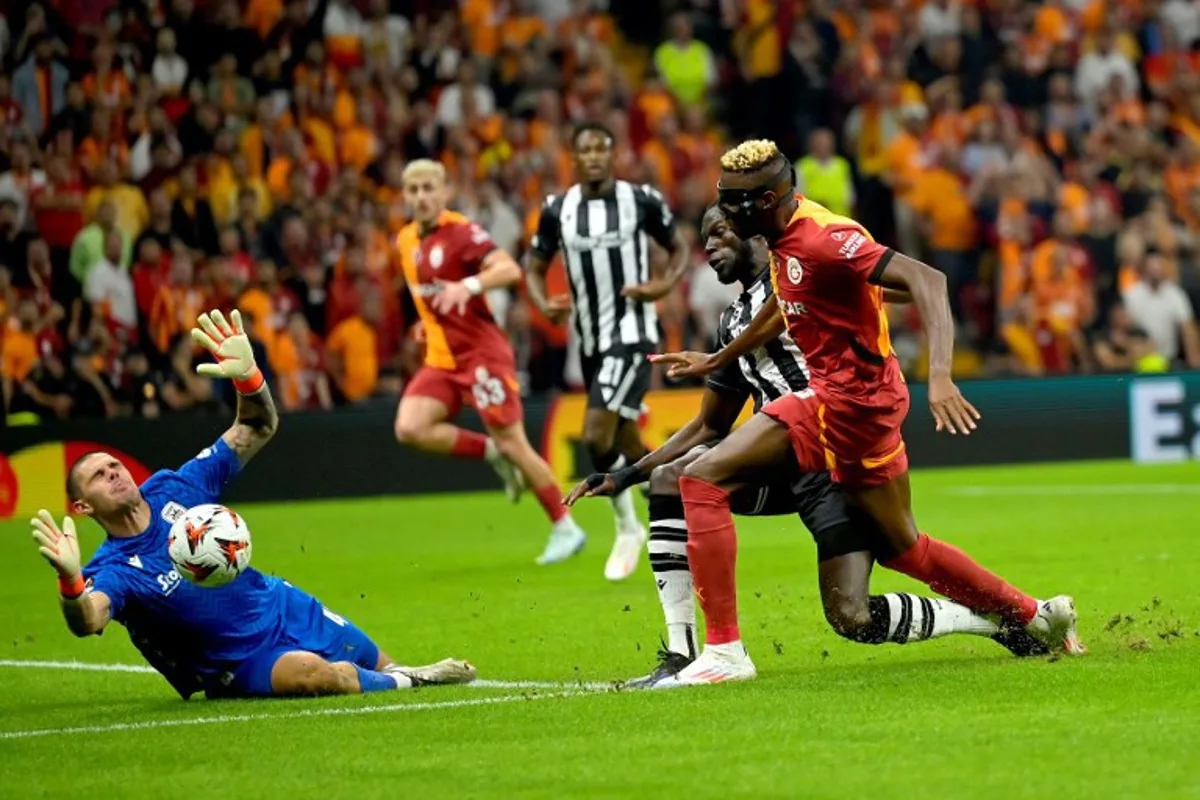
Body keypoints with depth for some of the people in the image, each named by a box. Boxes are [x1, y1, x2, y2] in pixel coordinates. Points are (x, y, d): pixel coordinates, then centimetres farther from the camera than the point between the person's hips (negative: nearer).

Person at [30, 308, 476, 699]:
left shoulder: (172, 489, -5)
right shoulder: (113, 568, -19)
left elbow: (259, 428, -1)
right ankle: (409, 682, -9)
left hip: (283, 607, 6)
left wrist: (247, 375, -24)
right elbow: (88, 619, -42)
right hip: (241, 664, -6)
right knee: (316, 673, -33)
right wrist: (70, 580, -66)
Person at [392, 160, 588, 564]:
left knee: (512, 443, -6)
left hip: (482, 353, -7)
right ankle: (492, 453, 6)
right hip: (440, 358, 7)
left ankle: (565, 528, 6)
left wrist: (469, 286, -41)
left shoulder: (461, 232, -13)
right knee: (409, 429, -15)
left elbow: (510, 270, -27)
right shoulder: (406, 241, 10)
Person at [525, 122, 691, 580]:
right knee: (626, 446, 12)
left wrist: (664, 285, -13)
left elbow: (679, 249, 7)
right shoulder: (557, 210, 3)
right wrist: (543, 304, -9)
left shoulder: (642, 201, -5)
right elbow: (535, 268, 12)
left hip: (633, 334, -5)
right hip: (591, 340, 5)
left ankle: (627, 528, 0)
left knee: (596, 435, -19)